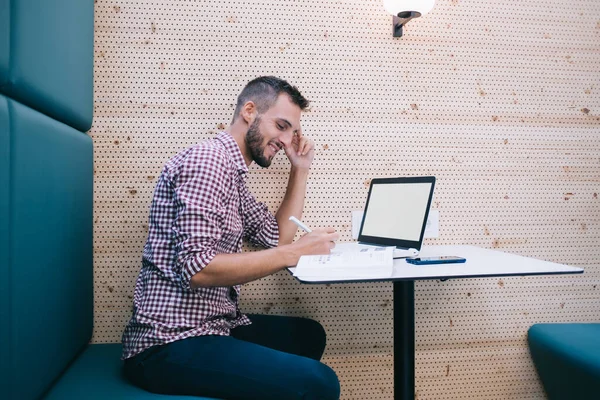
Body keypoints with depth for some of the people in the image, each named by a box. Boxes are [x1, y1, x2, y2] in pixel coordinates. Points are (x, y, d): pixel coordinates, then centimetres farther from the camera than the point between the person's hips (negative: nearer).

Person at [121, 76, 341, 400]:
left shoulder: (232, 173, 15)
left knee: (307, 334, 23)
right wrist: (296, 253, -22)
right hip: (170, 344, -10)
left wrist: (300, 170, 14)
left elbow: (276, 239, 17)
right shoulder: (207, 160, -16)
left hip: (210, 324, 10)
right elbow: (196, 268, -25)